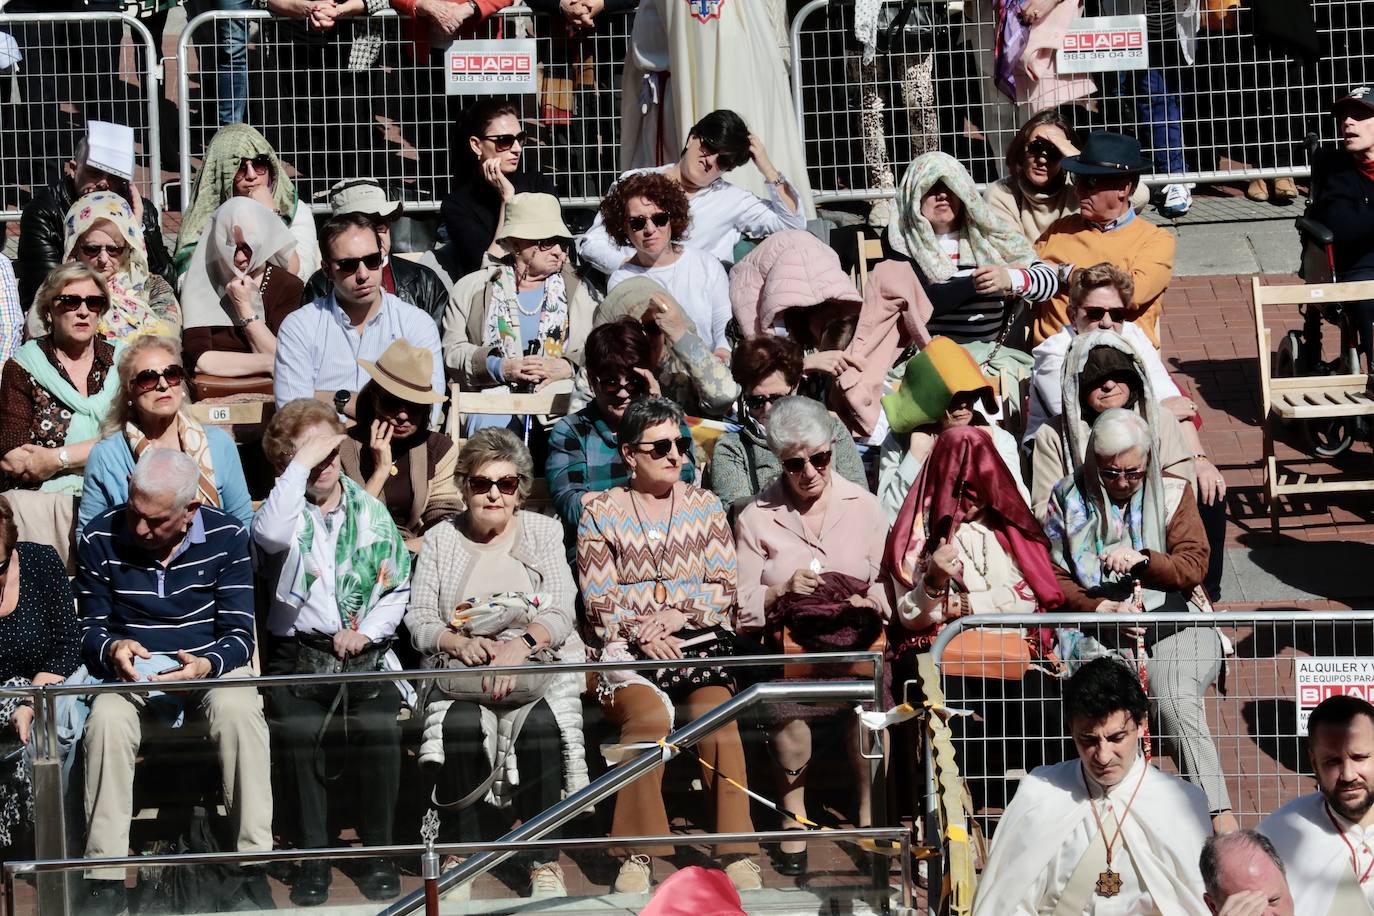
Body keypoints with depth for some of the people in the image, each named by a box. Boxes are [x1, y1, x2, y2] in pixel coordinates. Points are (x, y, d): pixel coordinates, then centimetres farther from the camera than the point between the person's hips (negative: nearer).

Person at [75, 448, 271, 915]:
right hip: (132, 670, 1)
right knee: (107, 720, -33)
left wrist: (207, 664, -29)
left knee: (240, 710, -35)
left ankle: (253, 869, -29)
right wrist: (113, 648, -20)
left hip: (210, 666, -1)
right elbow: (90, 630, 5)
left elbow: (240, 635, -6)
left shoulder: (226, 536, -7)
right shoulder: (99, 539, -4)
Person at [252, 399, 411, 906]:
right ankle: (313, 858, -15)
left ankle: (377, 854, -9)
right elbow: (270, 534, -22)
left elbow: (398, 588, 15)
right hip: (297, 651, -1)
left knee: (379, 726, -24)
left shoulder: (370, 512, 14)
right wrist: (301, 464, -17)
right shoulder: (287, 512, 5)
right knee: (299, 731, -26)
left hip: (365, 654, 2)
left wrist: (367, 632, -2)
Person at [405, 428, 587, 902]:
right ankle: (462, 850, -19)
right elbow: (419, 619, 4)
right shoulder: (440, 540, 11)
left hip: (536, 661, 0)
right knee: (459, 726, -33)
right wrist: (459, 642, -17)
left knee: (540, 724, -33)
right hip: (461, 664, 1)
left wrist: (521, 644, -22)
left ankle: (543, 861, -24)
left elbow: (559, 615, -2)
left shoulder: (543, 532, 9)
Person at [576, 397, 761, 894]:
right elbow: (599, 601, 2)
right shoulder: (601, 513, 9)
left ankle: (737, 854, -29)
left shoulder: (704, 506, 16)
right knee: (649, 717, -34)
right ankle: (636, 857, -33)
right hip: (627, 651, -2)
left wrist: (681, 614, -11)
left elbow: (724, 586, 8)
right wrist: (643, 634, -15)